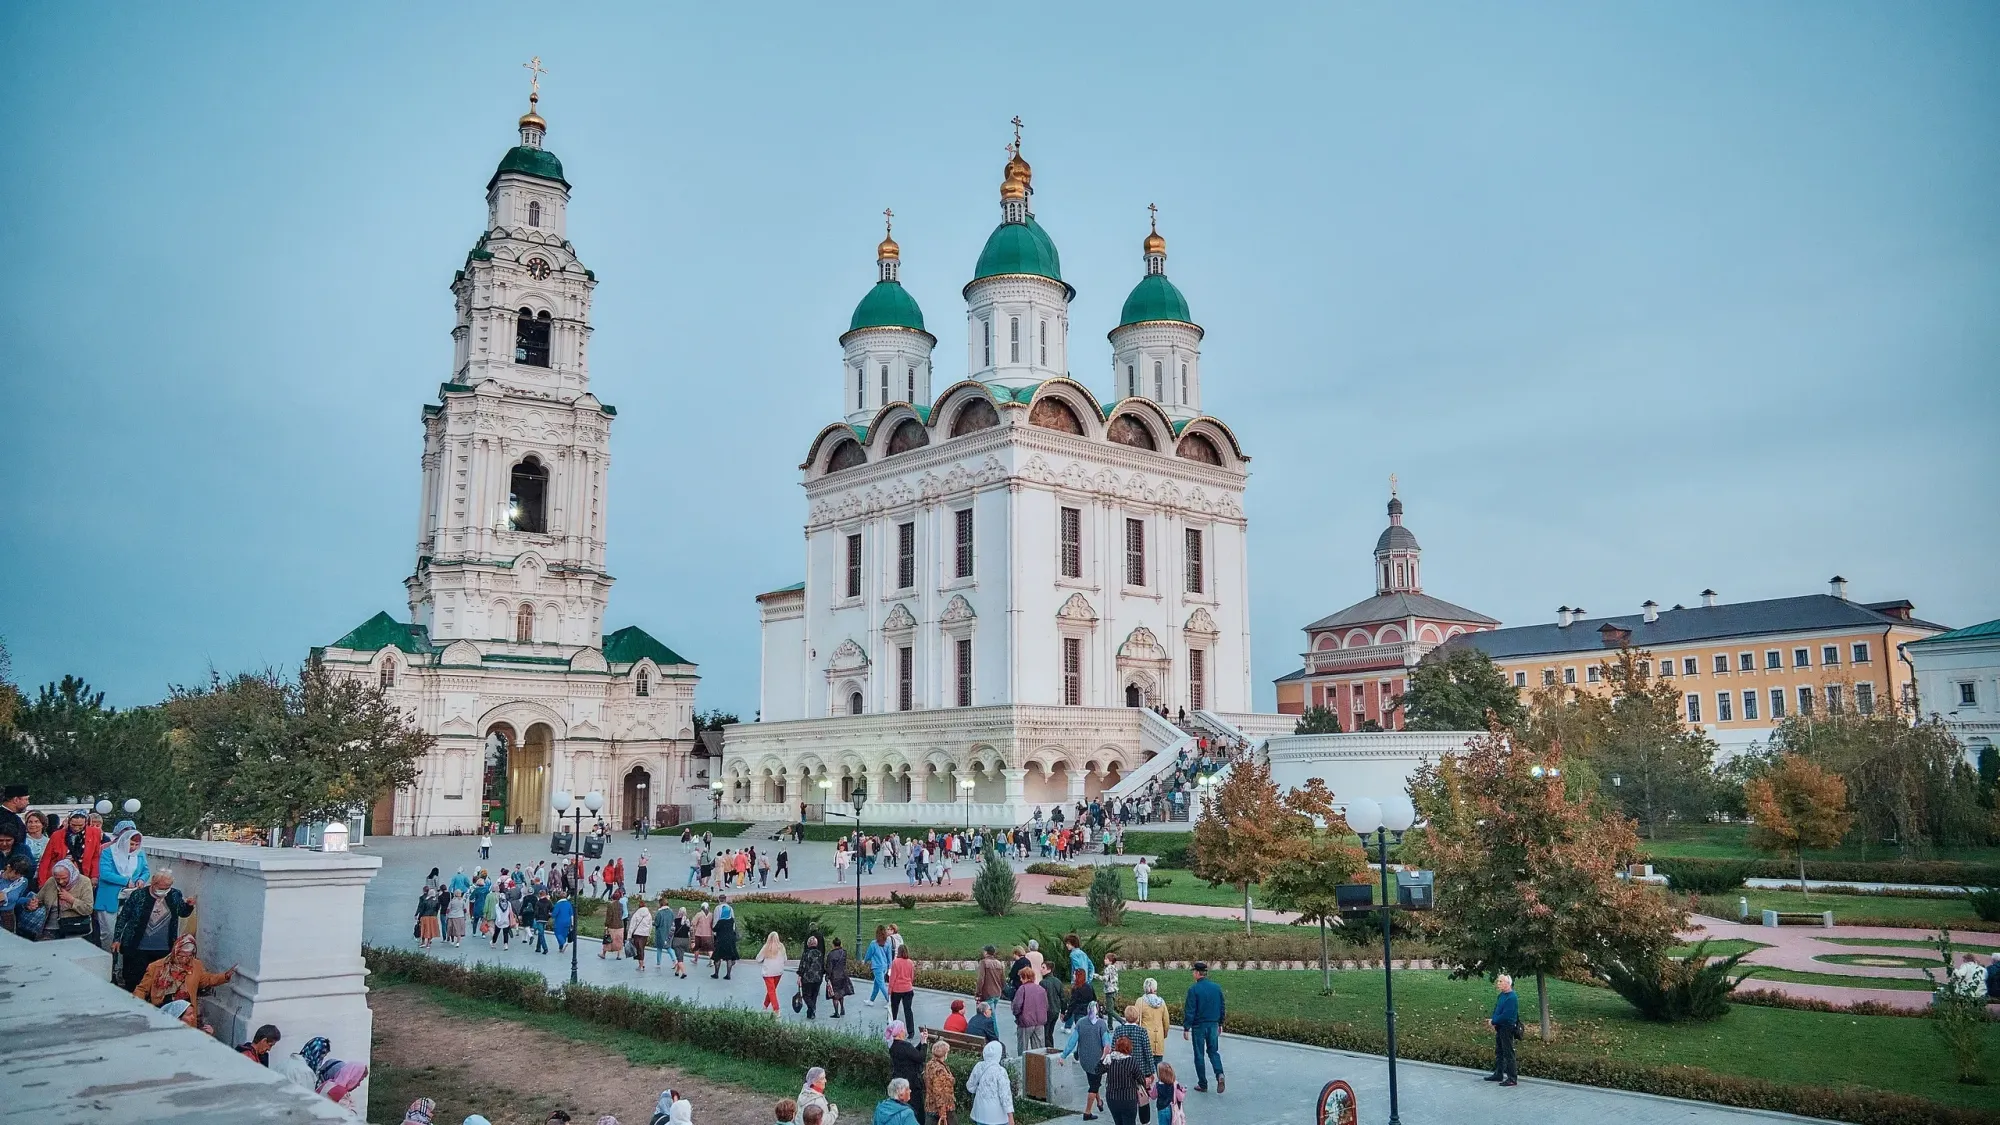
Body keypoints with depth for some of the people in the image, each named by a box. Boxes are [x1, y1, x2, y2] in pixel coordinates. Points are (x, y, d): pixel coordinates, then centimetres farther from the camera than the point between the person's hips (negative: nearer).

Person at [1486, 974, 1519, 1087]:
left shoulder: (1512, 998, -20)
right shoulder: (1501, 995, 10)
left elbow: (1506, 1016, -23)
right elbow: (1496, 1010, 17)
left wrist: (1493, 1021, -13)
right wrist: (1492, 1020, -1)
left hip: (1507, 1028, -10)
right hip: (1499, 1028, 10)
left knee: (1508, 1053, -6)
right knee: (1498, 1052, 18)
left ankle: (1512, 1078, -2)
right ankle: (1498, 1074, 29)